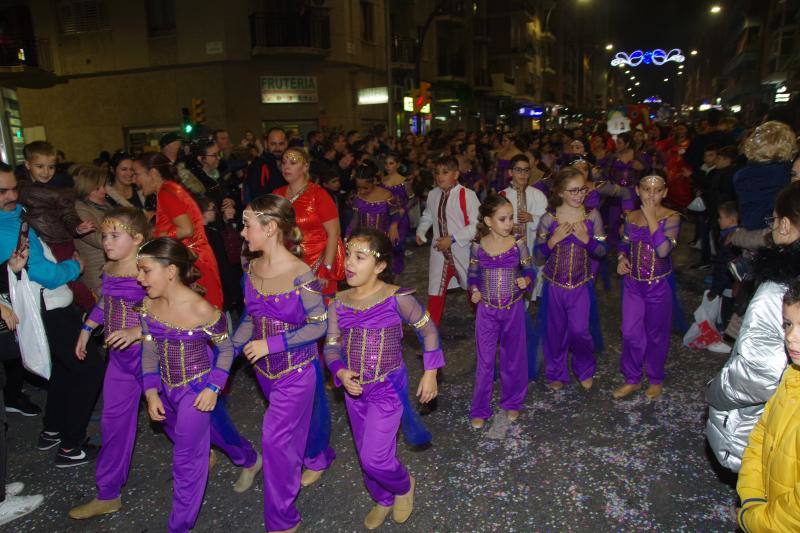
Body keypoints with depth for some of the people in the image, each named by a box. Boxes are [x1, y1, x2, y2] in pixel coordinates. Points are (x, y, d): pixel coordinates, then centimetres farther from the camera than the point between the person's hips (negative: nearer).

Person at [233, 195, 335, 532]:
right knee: (296, 422, 26)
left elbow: (319, 325, -18)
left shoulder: (300, 275, -25)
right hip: (264, 368, 7)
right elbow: (250, 319, 6)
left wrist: (272, 344, -23)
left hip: (296, 369, -6)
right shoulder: (252, 269, -4)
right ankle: (318, 458, 57)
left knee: (276, 439, -2)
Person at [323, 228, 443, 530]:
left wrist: (430, 373, -6)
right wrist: (341, 373, -19)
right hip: (355, 391, 5)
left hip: (389, 388, -5)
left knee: (374, 458, -7)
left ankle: (403, 486, 28)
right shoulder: (338, 304, -6)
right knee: (366, 456, 19)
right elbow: (331, 347, 1)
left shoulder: (396, 299, -18)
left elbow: (428, 331, -6)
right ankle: (383, 500, 47)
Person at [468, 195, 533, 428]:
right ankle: (480, 409, 20)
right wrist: (473, 290, -13)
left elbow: (529, 271, 0)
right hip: (487, 310, 0)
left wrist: (526, 280, -21)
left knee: (513, 357, 14)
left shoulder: (518, 244, -8)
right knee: (485, 360, 5)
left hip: (514, 309, 0)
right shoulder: (478, 247, -6)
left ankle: (512, 402, 35)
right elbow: (473, 274, 5)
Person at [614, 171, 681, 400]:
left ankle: (655, 379, 31)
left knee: (655, 333, 11)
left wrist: (651, 217, -24)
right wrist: (621, 258, -5)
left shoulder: (671, 218, -11)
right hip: (633, 283, 3)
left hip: (659, 284, -3)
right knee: (630, 332, 5)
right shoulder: (631, 217, 1)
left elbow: (663, 250, -26)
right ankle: (632, 379, 23)